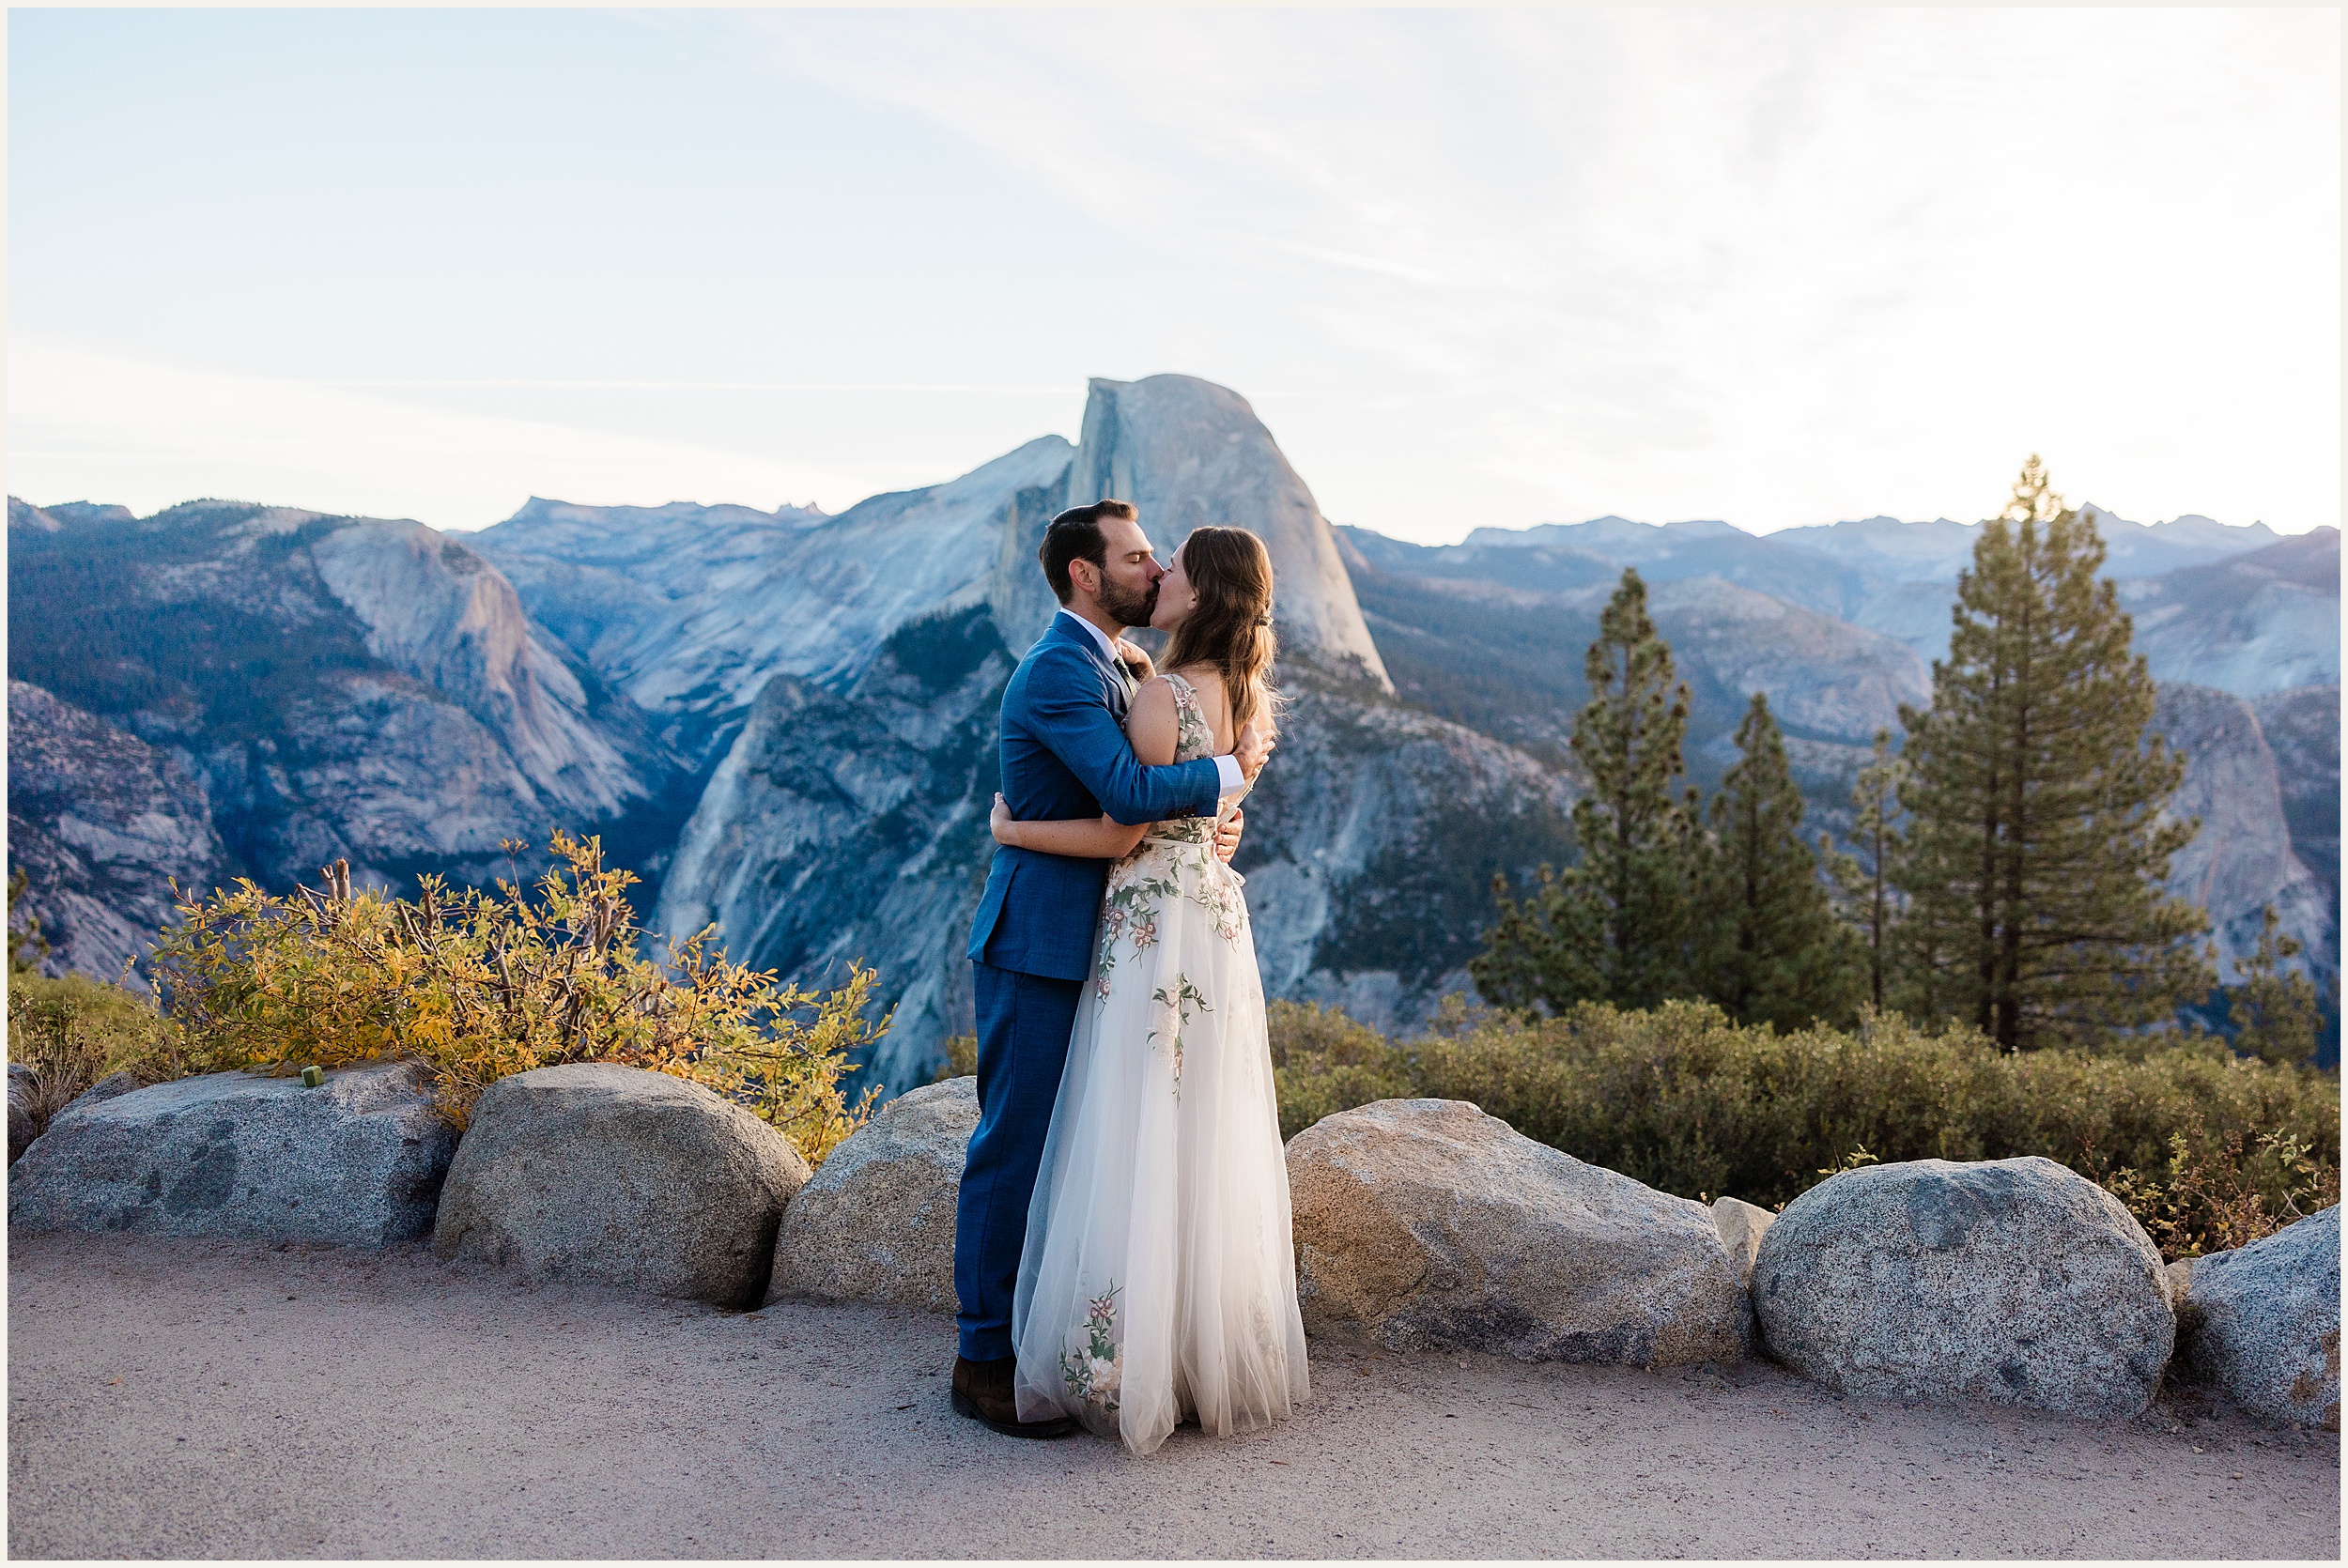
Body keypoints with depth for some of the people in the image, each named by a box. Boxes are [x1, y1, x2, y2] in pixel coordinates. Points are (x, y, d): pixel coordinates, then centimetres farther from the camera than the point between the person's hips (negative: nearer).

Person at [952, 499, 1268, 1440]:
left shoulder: (1115, 666, 16)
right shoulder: (1059, 669, -16)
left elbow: (1138, 797, 19)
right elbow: (1129, 793, -27)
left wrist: (1211, 825, 0)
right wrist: (1231, 770, -13)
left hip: (1086, 940, 9)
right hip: (1036, 943, -9)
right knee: (1016, 1144, -2)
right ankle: (984, 1361, 10)